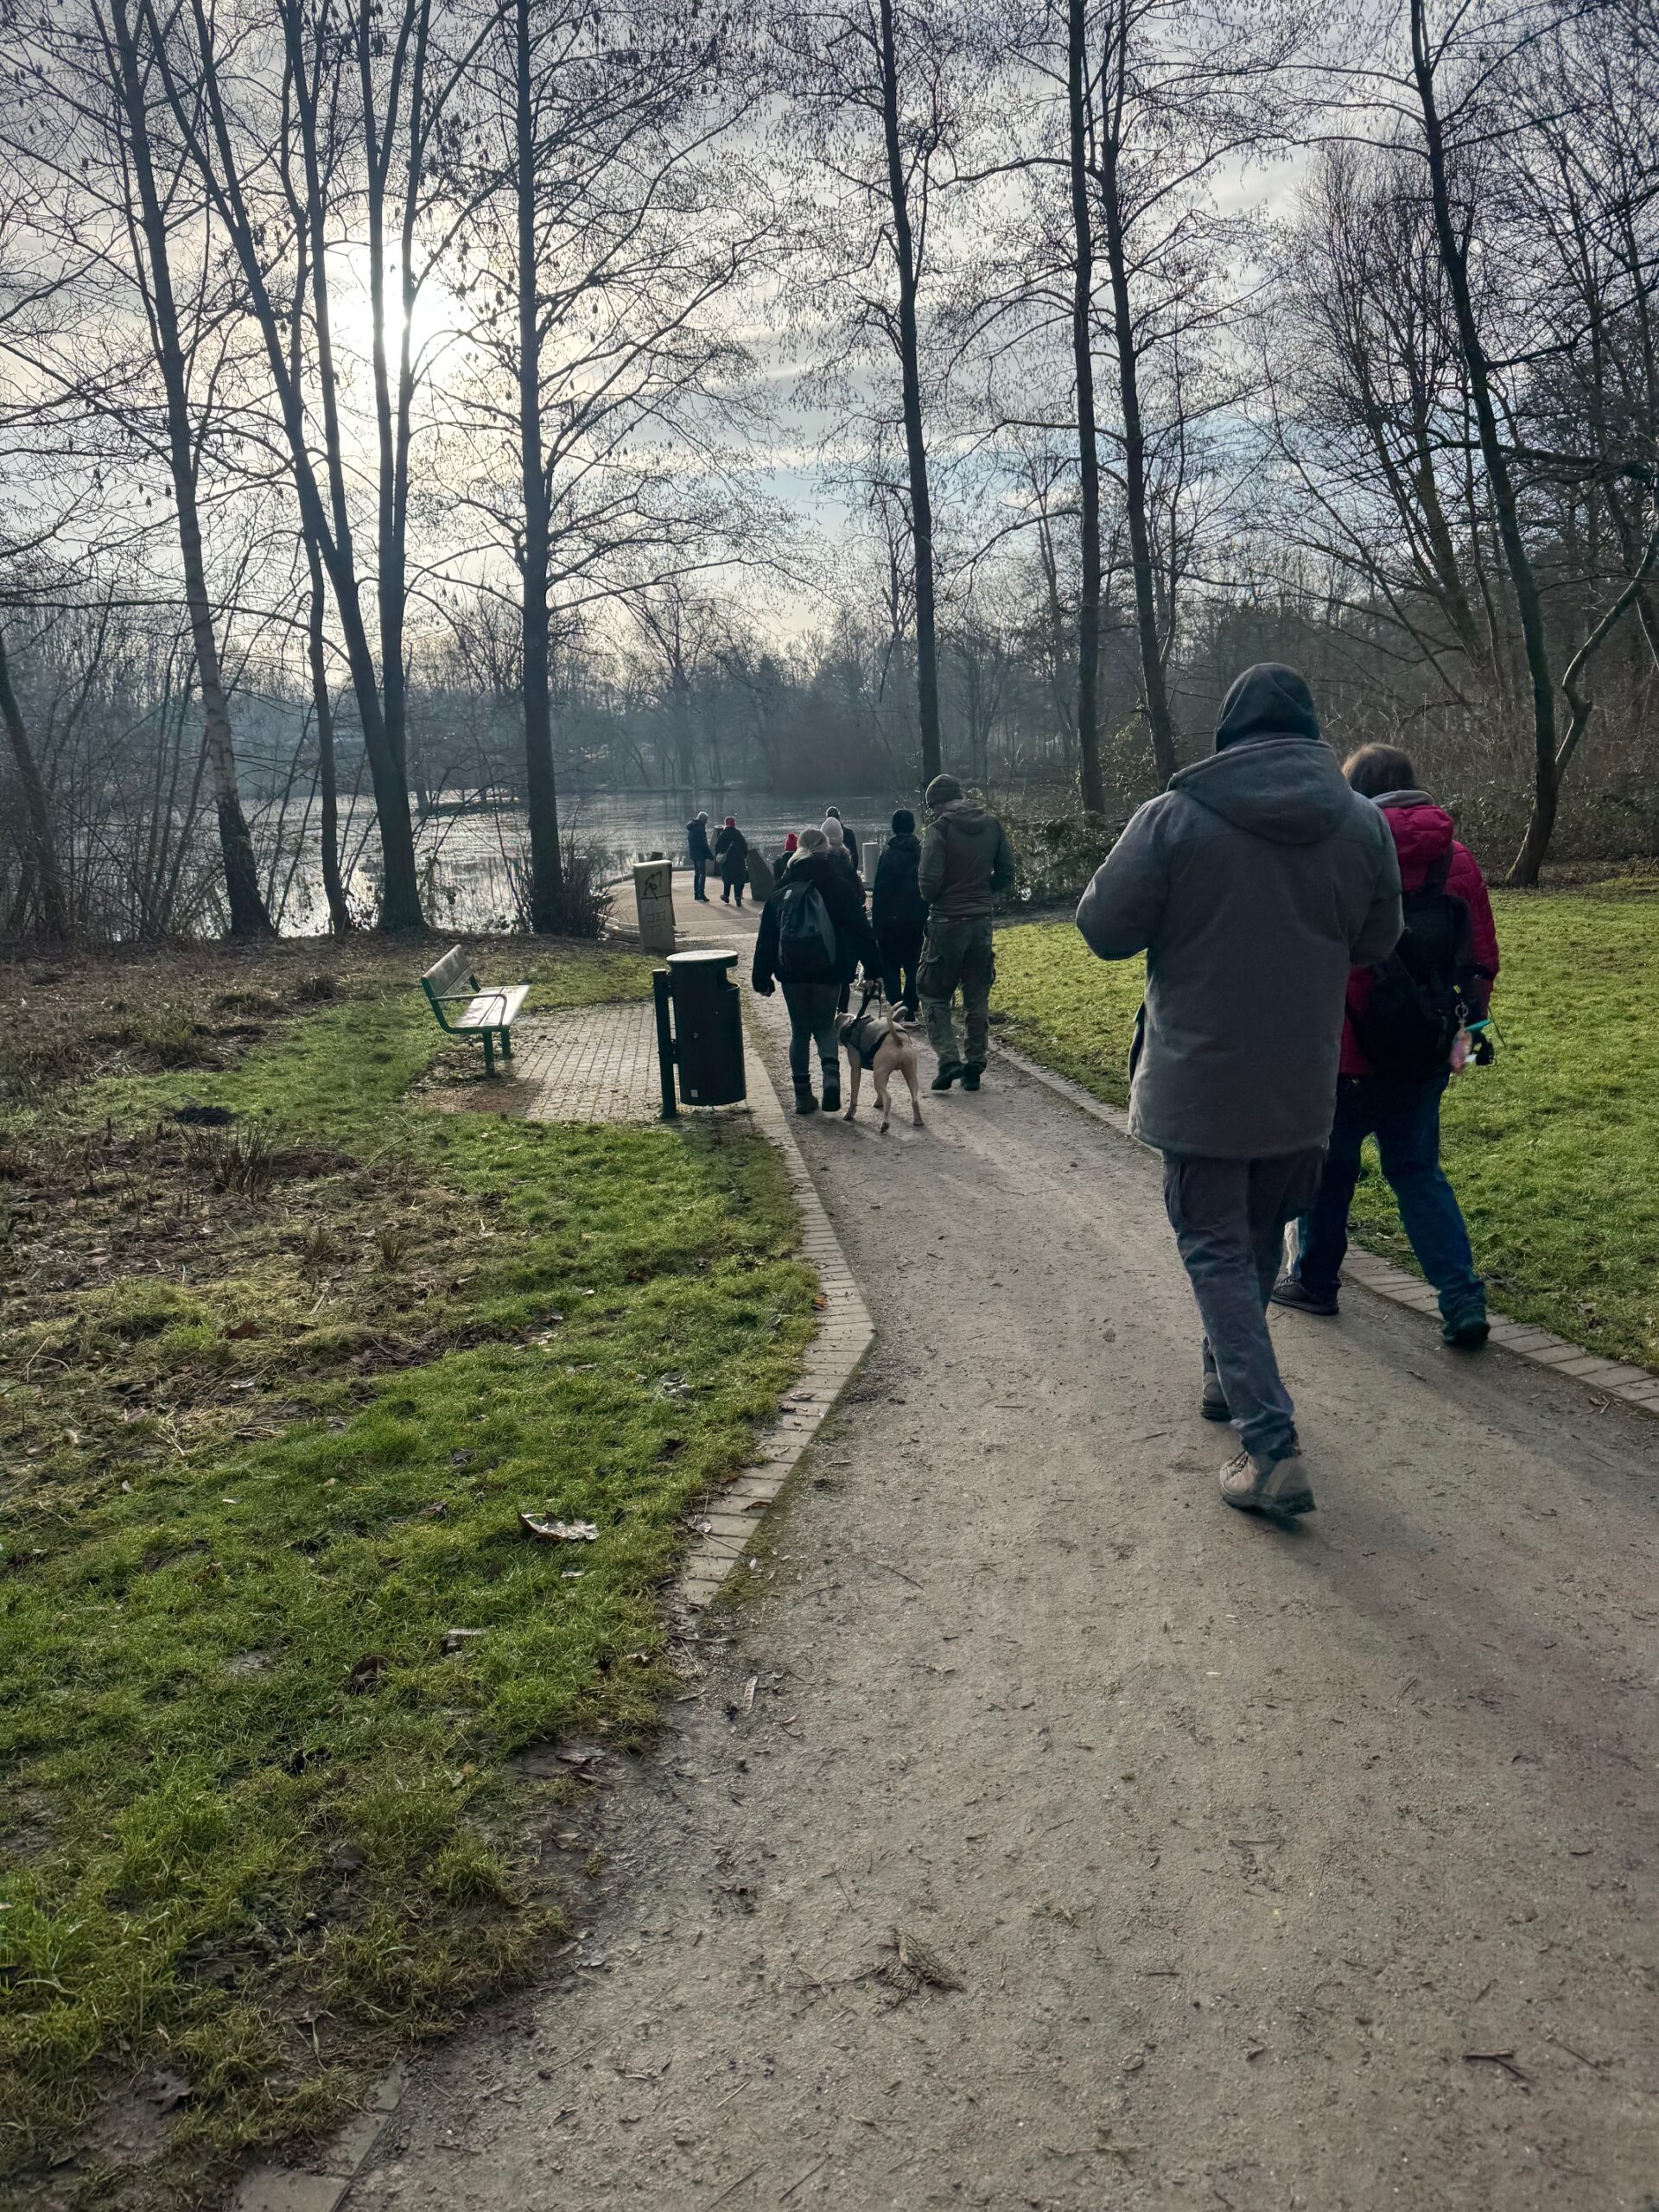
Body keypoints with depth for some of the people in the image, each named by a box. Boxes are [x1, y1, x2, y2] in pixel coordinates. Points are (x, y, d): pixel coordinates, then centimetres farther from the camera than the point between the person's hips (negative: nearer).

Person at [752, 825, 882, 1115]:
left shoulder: (781, 895, 5)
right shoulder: (840, 887, -2)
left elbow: (767, 939, 5)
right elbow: (861, 931, -6)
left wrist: (761, 978, 9)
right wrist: (872, 968, -3)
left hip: (792, 972, 1)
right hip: (828, 971, -1)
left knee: (800, 1031, 13)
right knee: (825, 1026, 12)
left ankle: (803, 1095, 12)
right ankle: (831, 1074, -15)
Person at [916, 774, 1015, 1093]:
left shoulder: (940, 828, -11)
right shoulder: (992, 825, 5)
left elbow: (929, 878, -16)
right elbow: (1006, 873, 6)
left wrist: (931, 900, 4)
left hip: (947, 922, -5)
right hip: (982, 920, 5)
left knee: (934, 993, 8)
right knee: (977, 997, 12)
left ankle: (948, 1058, -6)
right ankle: (974, 1066, 14)